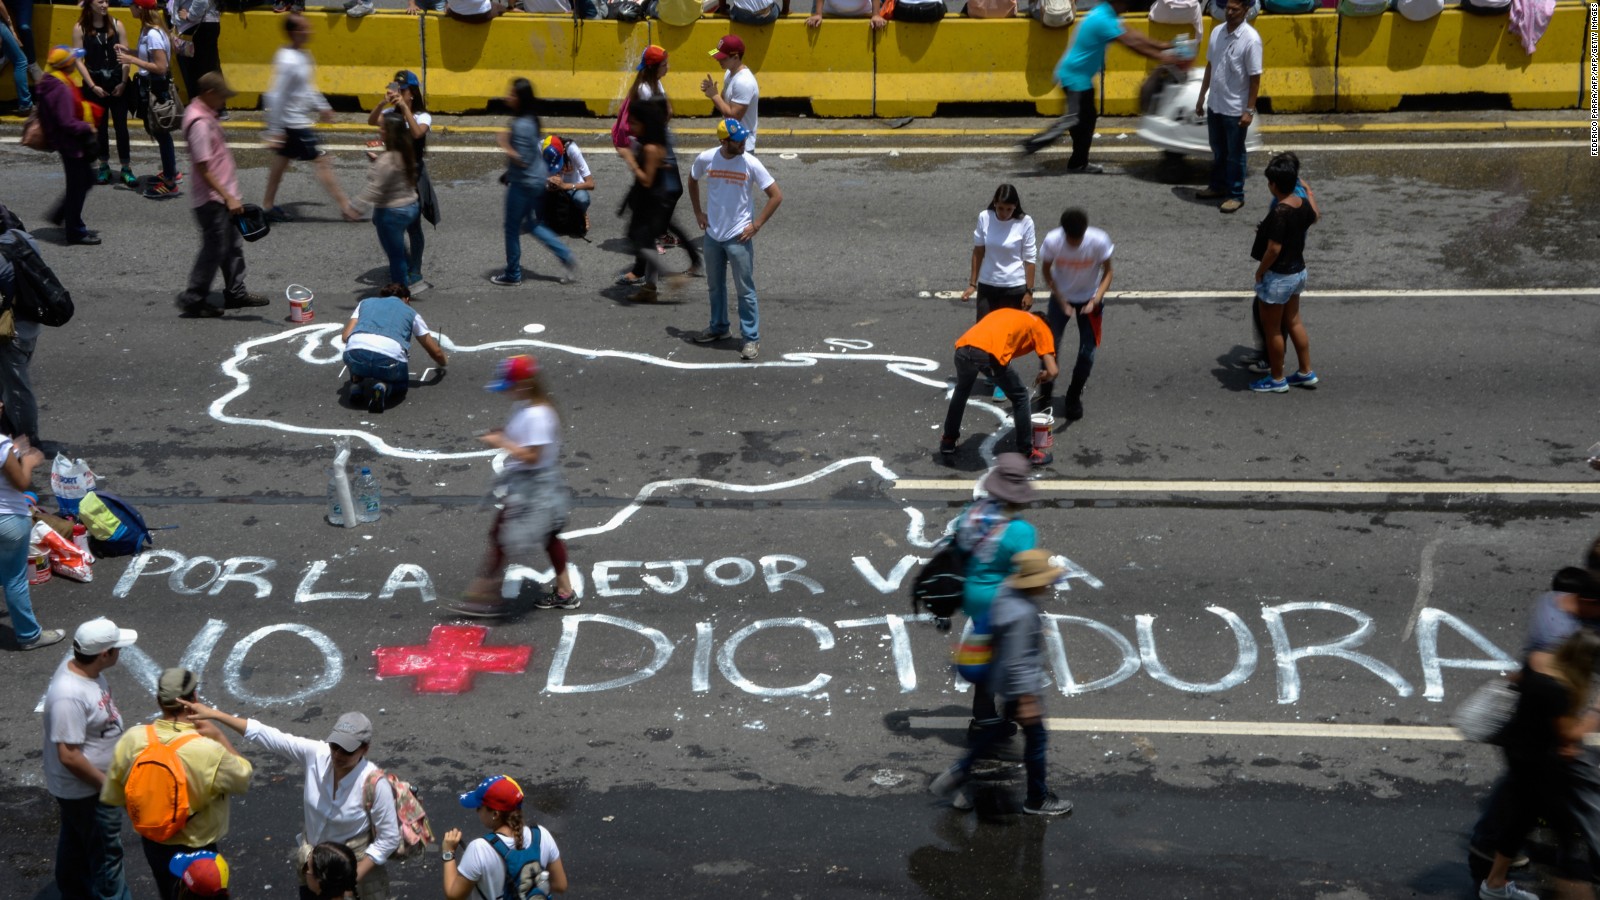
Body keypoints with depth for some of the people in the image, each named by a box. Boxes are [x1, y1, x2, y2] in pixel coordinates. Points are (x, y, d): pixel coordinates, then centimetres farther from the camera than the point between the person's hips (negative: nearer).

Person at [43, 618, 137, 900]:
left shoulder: (82, 668, -9)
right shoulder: (69, 696, -38)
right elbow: (69, 756, -32)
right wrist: (106, 784, -20)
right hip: (85, 789, -9)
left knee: (76, 839, 29)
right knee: (105, 849, 10)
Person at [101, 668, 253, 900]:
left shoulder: (131, 740, -15)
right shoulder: (209, 751, -30)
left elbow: (112, 796, -2)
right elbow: (243, 778, -10)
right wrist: (219, 737, -6)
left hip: (152, 842, 5)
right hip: (194, 851, -5)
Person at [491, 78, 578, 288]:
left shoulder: (521, 126, -26)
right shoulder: (529, 119, 4)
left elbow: (522, 160, -28)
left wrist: (505, 145, -19)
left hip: (523, 183, -9)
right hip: (535, 179, 10)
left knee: (512, 228, 7)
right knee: (531, 224, 21)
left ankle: (512, 275, 20)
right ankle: (567, 257, 18)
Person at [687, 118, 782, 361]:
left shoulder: (750, 164, -15)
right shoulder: (706, 159, -7)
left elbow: (776, 196, -10)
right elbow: (692, 181, 16)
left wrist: (756, 225, -11)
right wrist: (698, 212, 10)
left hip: (738, 238, -4)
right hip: (712, 234, 4)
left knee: (745, 290, 0)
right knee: (715, 285, 19)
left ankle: (751, 338, 9)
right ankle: (719, 327, 38)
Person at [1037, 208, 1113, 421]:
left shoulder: (1099, 241, -29)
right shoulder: (1052, 240, -27)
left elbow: (1107, 273, -14)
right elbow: (1047, 272, -10)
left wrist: (1096, 299, -29)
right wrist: (1061, 302, -18)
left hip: (1089, 299, 0)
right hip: (1061, 297, 0)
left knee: (1087, 351, 0)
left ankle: (1074, 397, 20)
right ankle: (1045, 394, 17)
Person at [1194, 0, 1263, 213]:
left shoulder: (1251, 39, -19)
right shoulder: (1217, 32, 1)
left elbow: (1255, 77, -15)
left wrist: (1249, 110, -15)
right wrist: (1202, 97, 14)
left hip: (1236, 108, -6)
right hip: (1214, 104, 6)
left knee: (1234, 154, 6)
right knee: (1217, 151, 20)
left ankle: (1236, 195, 19)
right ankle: (1218, 186, 37)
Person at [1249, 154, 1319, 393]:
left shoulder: (1280, 212, -28)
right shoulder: (1304, 204, -2)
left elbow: (1274, 249, -28)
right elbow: (1313, 218, 24)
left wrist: (1260, 272, -11)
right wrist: (1307, 189, 38)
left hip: (1278, 277, -8)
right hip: (1298, 272, 8)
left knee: (1272, 329, 8)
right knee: (1293, 322, 22)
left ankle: (1277, 379, 19)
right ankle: (1306, 372, 29)